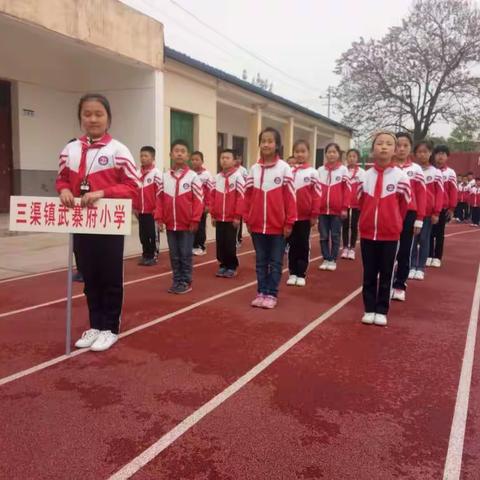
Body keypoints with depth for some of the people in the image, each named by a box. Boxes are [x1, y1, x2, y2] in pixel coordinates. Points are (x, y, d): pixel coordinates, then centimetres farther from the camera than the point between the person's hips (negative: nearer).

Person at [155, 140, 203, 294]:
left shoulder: (193, 176, -5)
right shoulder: (164, 176, 6)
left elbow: (198, 200, -7)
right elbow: (159, 199, 7)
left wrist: (195, 220, -11)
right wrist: (159, 217, -1)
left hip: (187, 223, -4)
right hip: (170, 223, 4)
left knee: (185, 254, 5)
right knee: (174, 255, 12)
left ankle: (186, 282, 15)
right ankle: (177, 281, 23)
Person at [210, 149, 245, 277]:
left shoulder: (238, 176, -7)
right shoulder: (217, 177, 9)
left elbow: (241, 197, -10)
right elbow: (212, 197, 11)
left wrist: (237, 216, -13)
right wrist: (213, 215, 7)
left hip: (232, 218, -5)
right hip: (219, 218, 5)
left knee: (230, 243, 2)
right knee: (220, 243, 9)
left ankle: (232, 267, 15)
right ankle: (223, 265, 22)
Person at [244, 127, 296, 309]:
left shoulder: (284, 168, -6)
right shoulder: (254, 169, 4)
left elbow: (290, 196, -7)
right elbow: (248, 195, 8)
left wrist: (289, 222, -9)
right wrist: (247, 219, 5)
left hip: (278, 225, -3)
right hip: (257, 225, 3)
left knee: (275, 262, 7)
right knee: (261, 261, 13)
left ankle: (271, 294, 17)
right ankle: (261, 292, 23)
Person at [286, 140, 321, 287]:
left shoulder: (313, 173, -3)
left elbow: (317, 195, -6)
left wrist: (314, 215, -9)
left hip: (305, 216, -2)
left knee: (303, 245, 6)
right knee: (292, 245, 9)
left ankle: (301, 274, 15)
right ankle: (292, 273, 18)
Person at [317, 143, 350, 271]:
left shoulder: (343, 170, 0)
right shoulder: (320, 170, 7)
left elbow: (347, 190, -3)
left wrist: (345, 208, -8)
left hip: (337, 210, -2)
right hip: (322, 209, 2)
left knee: (335, 236, 6)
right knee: (323, 236, 7)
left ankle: (333, 260, 15)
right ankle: (326, 259, 18)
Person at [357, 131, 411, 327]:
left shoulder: (400, 176, -8)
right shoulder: (365, 176, 0)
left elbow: (405, 203, 3)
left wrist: (393, 222, 11)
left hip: (390, 234, -2)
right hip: (367, 232, 2)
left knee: (386, 274, 7)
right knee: (369, 274, 9)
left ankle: (381, 311, 18)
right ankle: (369, 309, 19)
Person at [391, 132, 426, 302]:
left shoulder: (416, 169, 2)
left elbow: (421, 195, 2)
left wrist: (419, 219, -1)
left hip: (408, 214, 0)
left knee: (404, 251, 7)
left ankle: (400, 286, 17)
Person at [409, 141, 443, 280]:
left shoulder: (436, 173, -1)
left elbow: (439, 194, -2)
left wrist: (436, 212, -6)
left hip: (428, 212, -1)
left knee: (424, 239, 6)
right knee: (412, 239, 5)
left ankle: (420, 268, 13)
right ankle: (412, 266, 14)